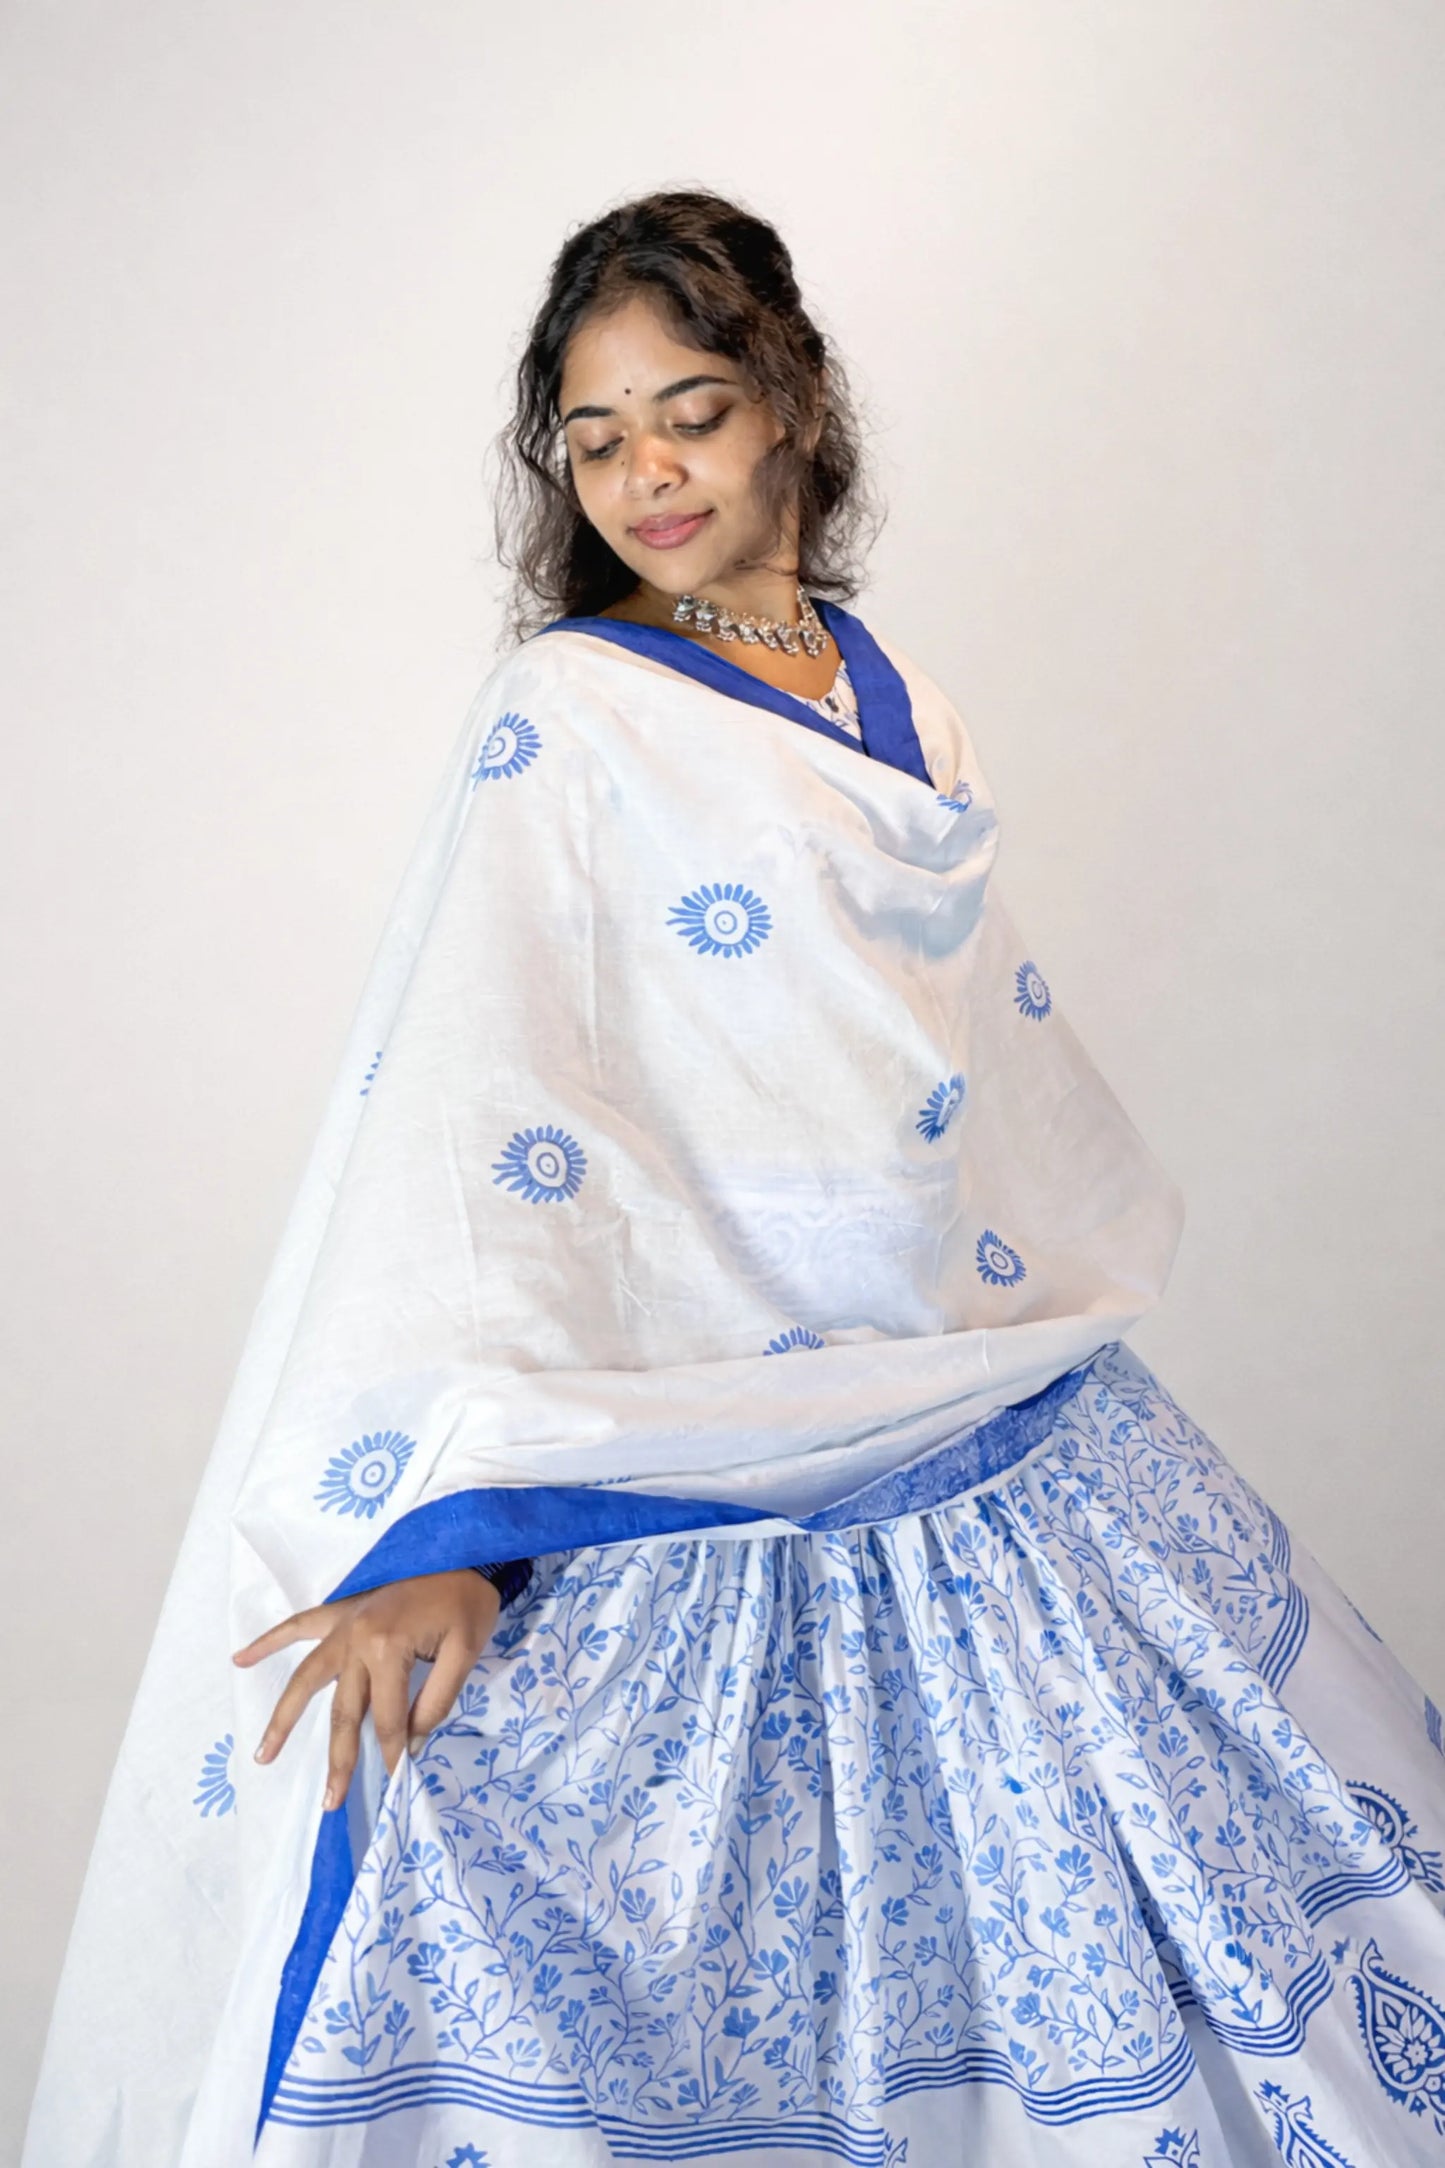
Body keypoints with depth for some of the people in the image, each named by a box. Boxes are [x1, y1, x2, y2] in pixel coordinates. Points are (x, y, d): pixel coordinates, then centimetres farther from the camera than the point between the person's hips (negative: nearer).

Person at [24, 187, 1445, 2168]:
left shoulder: (889, 691, 10)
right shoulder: (566, 712, -9)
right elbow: (476, 1109, -19)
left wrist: (1086, 1281, 26)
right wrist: (450, 1513, -27)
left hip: (1002, 1409, 7)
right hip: (711, 1471, -6)